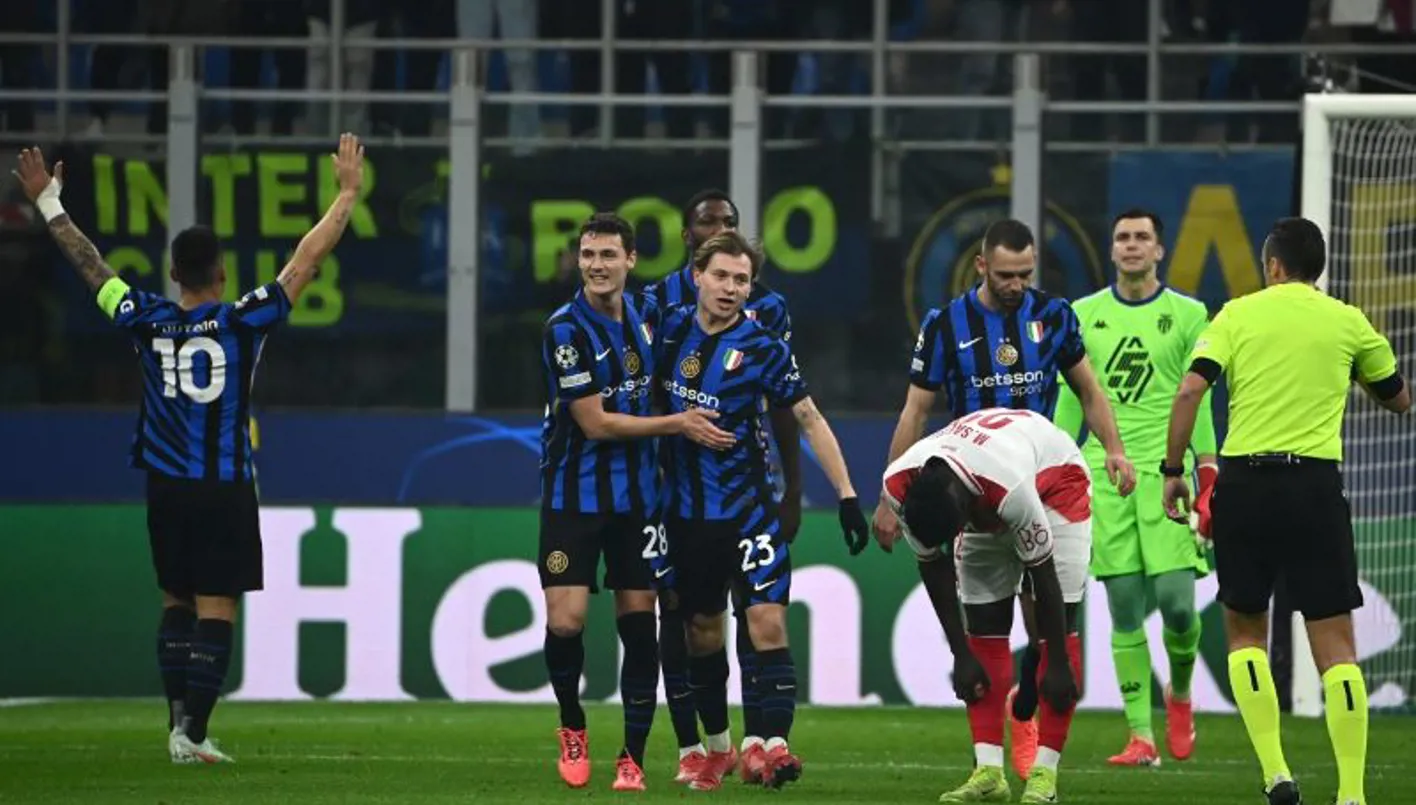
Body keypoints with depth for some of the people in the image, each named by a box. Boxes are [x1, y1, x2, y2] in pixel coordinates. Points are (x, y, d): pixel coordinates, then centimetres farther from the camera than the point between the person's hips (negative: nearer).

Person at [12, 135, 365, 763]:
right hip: (226, 491, -4)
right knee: (216, 611, -3)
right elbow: (307, 259, -8)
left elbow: (89, 264, 9)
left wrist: (48, 203, 21)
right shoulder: (243, 323, -11)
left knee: (177, 604, 15)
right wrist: (348, 193, 0)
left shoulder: (146, 322, -3)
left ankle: (179, 721, 10)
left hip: (166, 489, 4)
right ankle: (193, 733, -9)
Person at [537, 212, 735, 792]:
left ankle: (632, 759, 9)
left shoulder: (641, 319, 5)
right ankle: (572, 727, 14)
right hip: (573, 497, -5)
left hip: (635, 497, 5)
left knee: (639, 624, 1)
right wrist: (678, 424, -12)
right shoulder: (566, 330, -13)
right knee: (565, 621, -12)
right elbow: (596, 423, -15)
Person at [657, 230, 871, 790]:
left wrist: (846, 494, -10)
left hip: (746, 507, -3)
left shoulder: (762, 348, -9)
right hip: (685, 510, 4)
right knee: (702, 632, 10)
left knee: (768, 623, -15)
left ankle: (771, 748, -20)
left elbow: (809, 419, -6)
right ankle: (717, 749, 24)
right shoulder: (671, 329, 1)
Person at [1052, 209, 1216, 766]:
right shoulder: (1084, 315, 11)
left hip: (1164, 470, -2)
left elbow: (1197, 402, 5)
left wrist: (1208, 478, -2)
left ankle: (1179, 693, 20)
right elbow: (1071, 400, 14)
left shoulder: (1187, 315, 6)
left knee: (1176, 600, -10)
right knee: (1125, 610, -2)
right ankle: (1141, 737, 1)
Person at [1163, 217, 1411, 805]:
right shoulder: (1348, 322, 8)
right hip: (1316, 483, 0)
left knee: (1244, 630, 16)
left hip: (1244, 481, 0)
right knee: (1335, 642, 2)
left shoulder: (1239, 314, 5)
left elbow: (1190, 390, -7)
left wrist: (1173, 471, 1)